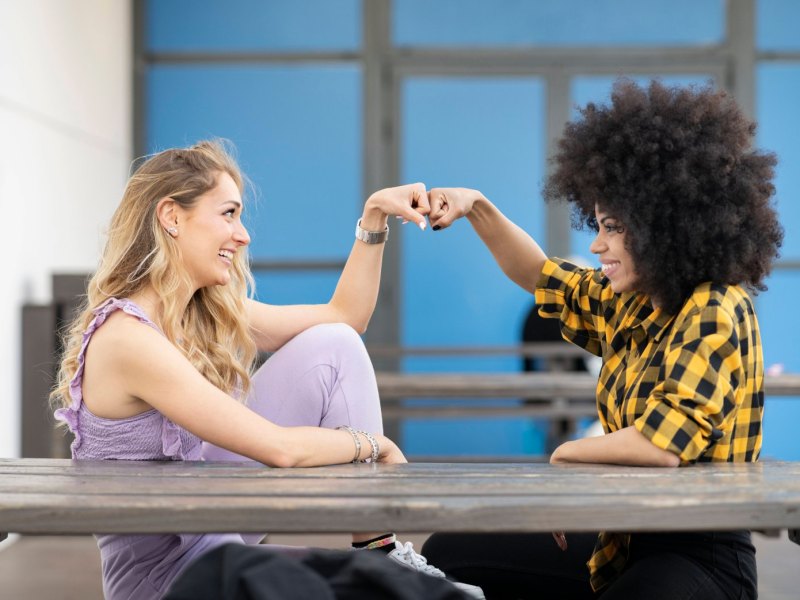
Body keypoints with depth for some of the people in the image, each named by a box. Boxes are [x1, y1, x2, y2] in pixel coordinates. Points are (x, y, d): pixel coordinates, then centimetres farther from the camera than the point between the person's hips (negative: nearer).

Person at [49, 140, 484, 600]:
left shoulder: (211, 313, 2)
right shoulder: (127, 337, -26)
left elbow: (344, 318, 14)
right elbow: (280, 448, -27)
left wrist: (374, 217, 4)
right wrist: (375, 443, -10)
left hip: (211, 522, 9)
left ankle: (383, 553, -2)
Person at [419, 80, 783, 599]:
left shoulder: (715, 313, -17)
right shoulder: (632, 302, 8)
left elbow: (663, 445, -29)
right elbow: (541, 276, 25)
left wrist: (567, 453, -11)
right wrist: (475, 207, 10)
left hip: (697, 556, -9)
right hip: (624, 541, 9)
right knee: (446, 555, 7)